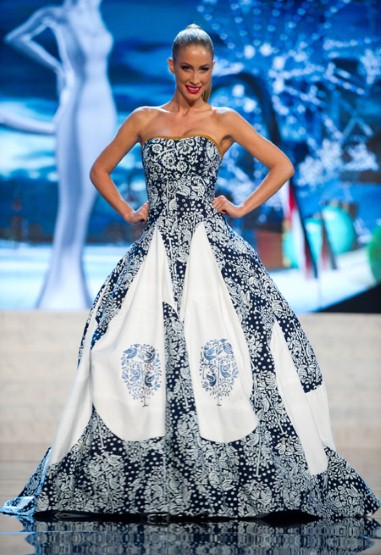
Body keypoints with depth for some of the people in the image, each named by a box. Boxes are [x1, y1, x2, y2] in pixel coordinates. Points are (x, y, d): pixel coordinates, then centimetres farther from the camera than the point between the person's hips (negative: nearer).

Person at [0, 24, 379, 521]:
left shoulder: (224, 121, 7)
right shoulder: (145, 119, 12)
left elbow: (282, 166, 7)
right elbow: (100, 170, 20)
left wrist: (242, 208, 2)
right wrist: (129, 213, 9)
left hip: (210, 250, -2)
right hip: (157, 251, 2)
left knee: (223, 356, -11)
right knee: (138, 351, -5)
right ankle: (145, 484, 2)